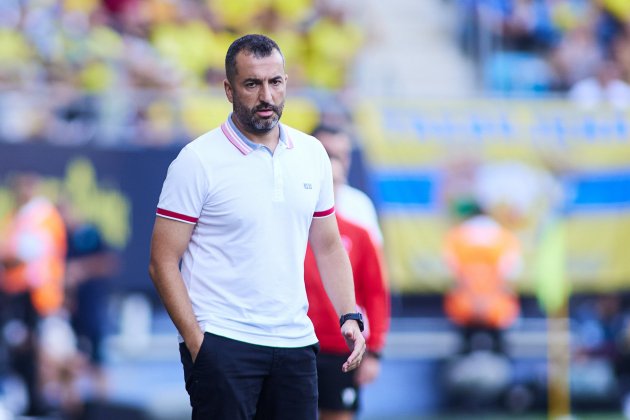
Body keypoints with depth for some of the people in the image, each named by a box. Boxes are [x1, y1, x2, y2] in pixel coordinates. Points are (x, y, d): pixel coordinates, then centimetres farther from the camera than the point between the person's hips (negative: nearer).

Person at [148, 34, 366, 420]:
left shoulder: (313, 155, 9)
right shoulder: (197, 161, -7)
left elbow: (328, 247, 17)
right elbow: (164, 262, -7)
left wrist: (350, 316, 3)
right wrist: (195, 340, -14)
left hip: (294, 342, 5)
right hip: (222, 343, -5)